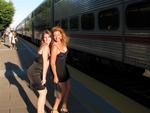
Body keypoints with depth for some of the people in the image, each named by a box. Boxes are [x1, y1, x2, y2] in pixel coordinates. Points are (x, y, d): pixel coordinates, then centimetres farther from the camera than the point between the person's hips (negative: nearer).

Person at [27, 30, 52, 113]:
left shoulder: (47, 47, 11)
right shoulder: (46, 47, -16)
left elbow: (46, 62, 8)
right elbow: (45, 63, -16)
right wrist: (44, 77, -15)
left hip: (35, 72, 9)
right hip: (34, 73, -9)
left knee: (44, 92, 16)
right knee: (42, 93, 0)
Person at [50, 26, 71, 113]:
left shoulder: (63, 43, -3)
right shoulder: (55, 47, -25)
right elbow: (52, 63, -22)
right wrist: (55, 76, -19)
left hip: (64, 68, 8)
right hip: (58, 70, -8)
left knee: (68, 88, 17)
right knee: (62, 91, 5)